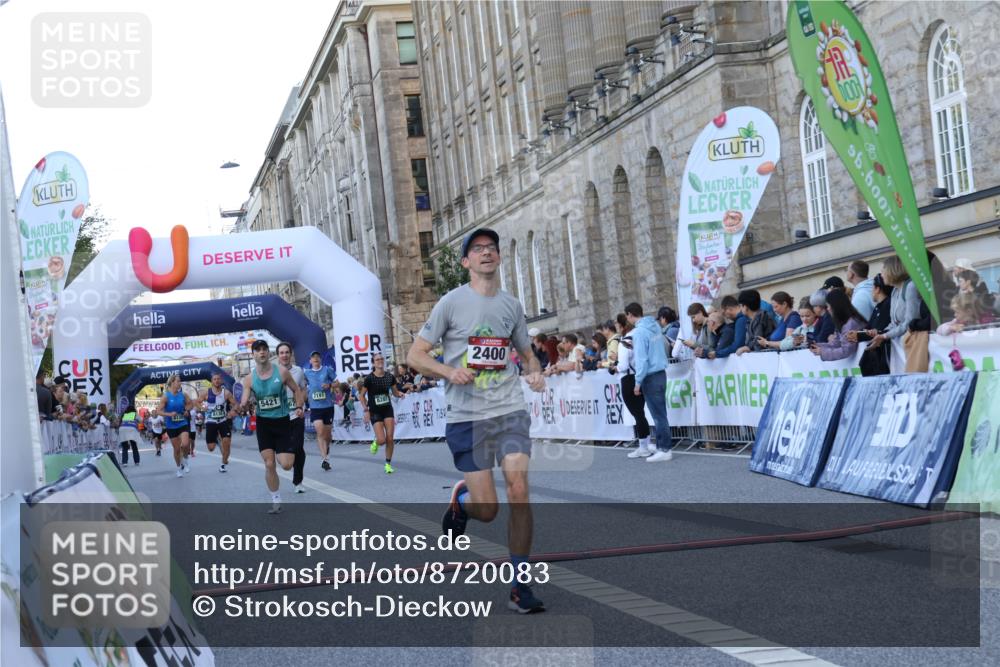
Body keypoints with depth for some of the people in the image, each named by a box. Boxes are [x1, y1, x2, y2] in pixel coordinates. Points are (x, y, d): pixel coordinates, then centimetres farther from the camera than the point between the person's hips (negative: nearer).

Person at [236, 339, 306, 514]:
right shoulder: (249, 378, -3)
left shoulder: (282, 372, -7)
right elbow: (244, 402, -5)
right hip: (263, 422, 1)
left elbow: (296, 390, 6)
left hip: (282, 421, -1)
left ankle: (280, 453, 30)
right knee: (269, 464, -2)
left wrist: (299, 407, -8)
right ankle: (276, 501, 12)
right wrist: (243, 407, -28)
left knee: (286, 465, -8)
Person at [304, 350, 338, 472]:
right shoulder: (307, 373, 6)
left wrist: (329, 385, -12)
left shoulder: (327, 370, 2)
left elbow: (336, 382, 6)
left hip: (328, 405, 0)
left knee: (328, 432, 9)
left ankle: (327, 447, 41)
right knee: (320, 431, -15)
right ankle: (325, 459, -17)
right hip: (314, 406, 0)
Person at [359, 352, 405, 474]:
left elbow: (395, 392, 13)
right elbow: (361, 395, -3)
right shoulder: (369, 378, -10)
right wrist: (366, 410, -11)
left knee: (390, 438, -5)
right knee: (382, 440, -12)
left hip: (388, 410, 3)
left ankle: (388, 464, 11)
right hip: (375, 412, -3)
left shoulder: (390, 377, 1)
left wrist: (399, 394, -9)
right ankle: (375, 442, 26)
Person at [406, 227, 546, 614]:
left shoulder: (511, 305, 10)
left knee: (518, 488, -15)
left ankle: (521, 588, -4)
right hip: (466, 416, -2)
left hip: (509, 410, 3)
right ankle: (461, 499, 34)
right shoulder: (452, 302, -1)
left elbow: (527, 353, 25)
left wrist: (535, 374, 2)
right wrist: (450, 372, -18)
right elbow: (414, 356, 0)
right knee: (487, 510, -5)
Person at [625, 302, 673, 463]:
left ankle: (665, 450, -1)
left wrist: (638, 382, -14)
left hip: (651, 377, -8)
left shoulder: (639, 332, -16)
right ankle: (662, 446, 19)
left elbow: (642, 359, -19)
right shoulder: (655, 325, 8)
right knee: (660, 412, 13)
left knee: (658, 414, -4)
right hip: (661, 372, 8)